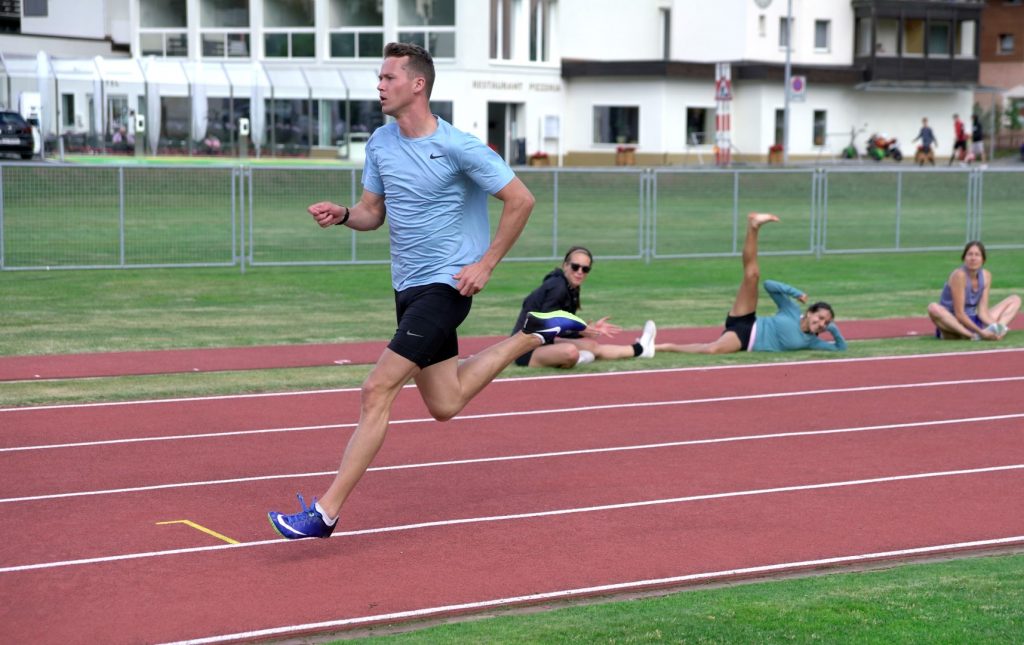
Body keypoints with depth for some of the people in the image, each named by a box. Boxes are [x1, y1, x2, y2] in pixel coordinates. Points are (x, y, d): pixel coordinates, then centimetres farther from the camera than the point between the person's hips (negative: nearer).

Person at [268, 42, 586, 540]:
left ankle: (326, 512, -13)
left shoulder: (458, 147, -15)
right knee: (444, 406, 16)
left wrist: (485, 264, -13)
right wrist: (341, 214, -9)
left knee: (377, 391, -16)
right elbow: (372, 213, 13)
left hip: (446, 287, -8)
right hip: (408, 287, 8)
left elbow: (520, 200, -10)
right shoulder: (380, 143, 5)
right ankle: (533, 335, 33)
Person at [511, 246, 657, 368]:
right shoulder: (557, 287, -21)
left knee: (592, 346, 24)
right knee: (570, 352, -36)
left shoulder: (572, 289, 7)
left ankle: (638, 349, 44)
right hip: (527, 351, -10)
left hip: (540, 343, 10)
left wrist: (591, 328, 6)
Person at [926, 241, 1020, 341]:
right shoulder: (959, 275, -18)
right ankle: (974, 336, -43)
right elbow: (959, 314, -22)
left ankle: (1000, 328, -28)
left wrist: (994, 325, -23)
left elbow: (982, 310, -4)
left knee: (1015, 300, 4)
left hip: (972, 322, 7)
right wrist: (980, 331, -28)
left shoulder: (986, 276, -1)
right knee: (933, 308, -39)